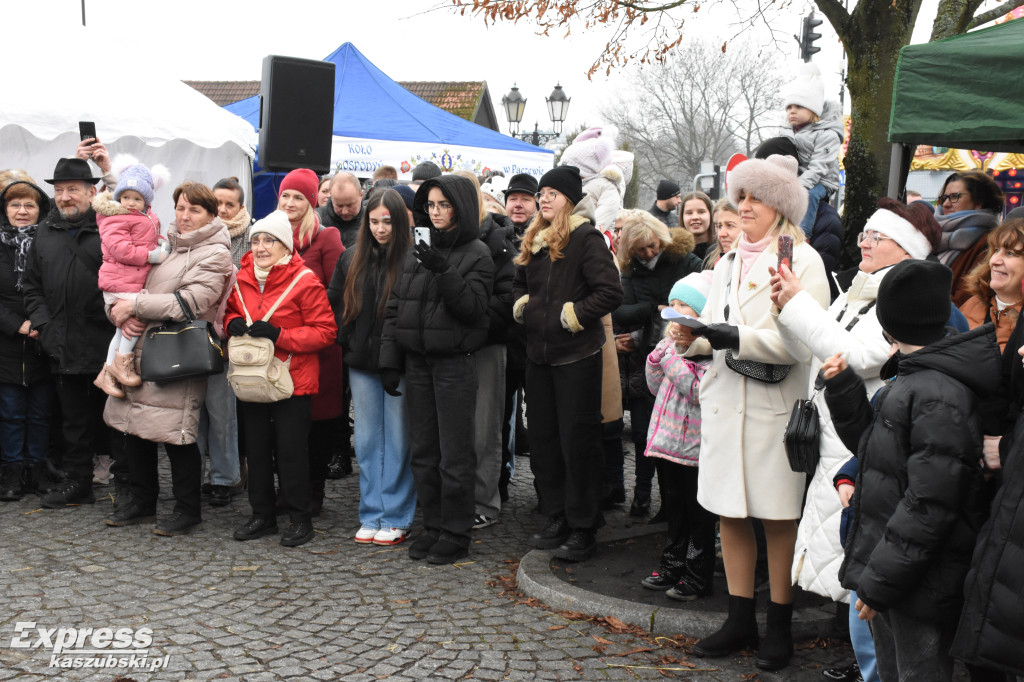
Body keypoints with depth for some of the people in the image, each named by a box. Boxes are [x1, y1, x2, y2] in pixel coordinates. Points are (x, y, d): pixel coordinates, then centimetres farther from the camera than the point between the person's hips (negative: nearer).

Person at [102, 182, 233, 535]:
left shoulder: (214, 255, -6)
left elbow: (188, 302, -18)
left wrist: (134, 305, -15)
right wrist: (119, 309, -6)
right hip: (140, 347, 8)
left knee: (175, 433, -6)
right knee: (134, 426, 13)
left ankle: (188, 510, 10)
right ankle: (142, 502, 29)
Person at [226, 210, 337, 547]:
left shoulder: (304, 280, -11)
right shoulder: (242, 278, 7)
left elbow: (326, 331, -13)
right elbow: (230, 310, 24)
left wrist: (278, 335, -22)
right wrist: (233, 323, -1)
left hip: (292, 380, -6)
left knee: (291, 450, -1)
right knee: (256, 449, 13)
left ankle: (300, 519, 13)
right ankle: (262, 515, 26)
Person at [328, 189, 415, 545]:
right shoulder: (351, 259, 8)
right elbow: (335, 303, 16)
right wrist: (346, 341, 7)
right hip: (362, 362, 5)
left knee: (397, 439, 3)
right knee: (367, 440, 10)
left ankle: (395, 519, 11)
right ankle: (371, 515, 19)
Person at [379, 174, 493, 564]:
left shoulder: (476, 254, -3)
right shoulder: (417, 253, 12)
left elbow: (472, 308, -14)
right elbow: (394, 307, 12)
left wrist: (444, 273, -25)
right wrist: (390, 360, 6)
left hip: (455, 363, -5)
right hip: (417, 361, 6)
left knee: (455, 455, -2)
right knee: (424, 452, 10)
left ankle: (455, 535, 8)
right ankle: (432, 527, 21)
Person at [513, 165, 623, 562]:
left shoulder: (586, 239, -9)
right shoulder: (535, 241, 13)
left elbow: (611, 291, -17)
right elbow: (520, 285, 27)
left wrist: (571, 315, -15)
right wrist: (522, 307, 8)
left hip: (576, 355, -8)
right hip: (539, 354, 8)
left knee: (578, 440, -3)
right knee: (544, 440, 12)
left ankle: (583, 529, 7)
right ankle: (555, 520, 23)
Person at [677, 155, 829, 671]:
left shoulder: (803, 261, -4)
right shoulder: (727, 263, 18)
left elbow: (804, 341, -15)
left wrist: (734, 337, -21)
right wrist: (696, 337, -5)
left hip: (775, 404, -6)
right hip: (724, 401, 6)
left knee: (778, 516, 2)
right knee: (729, 512, 8)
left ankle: (779, 625, 14)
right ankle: (741, 619, 20)